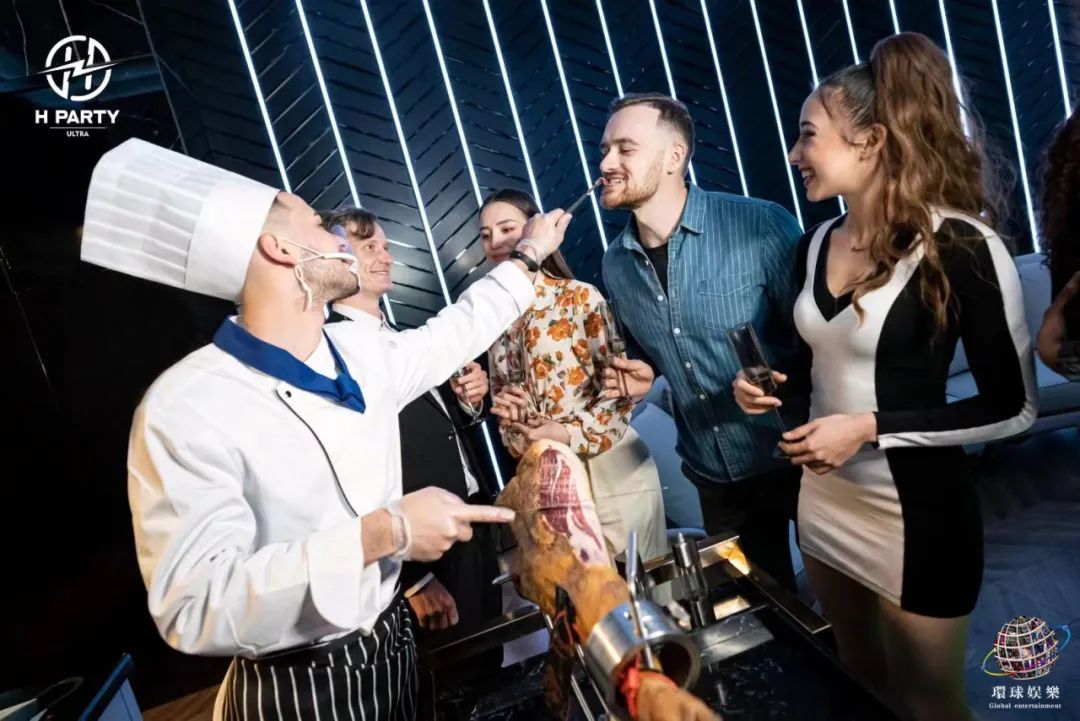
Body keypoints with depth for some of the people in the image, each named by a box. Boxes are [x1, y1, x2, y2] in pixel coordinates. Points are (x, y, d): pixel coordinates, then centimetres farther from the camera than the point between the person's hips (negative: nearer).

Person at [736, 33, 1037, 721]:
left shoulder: (961, 248, -18)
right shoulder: (816, 243, 1)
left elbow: (1014, 406, -14)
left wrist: (873, 428, -21)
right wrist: (771, 386, -5)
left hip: (916, 512, -6)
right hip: (823, 500, 6)